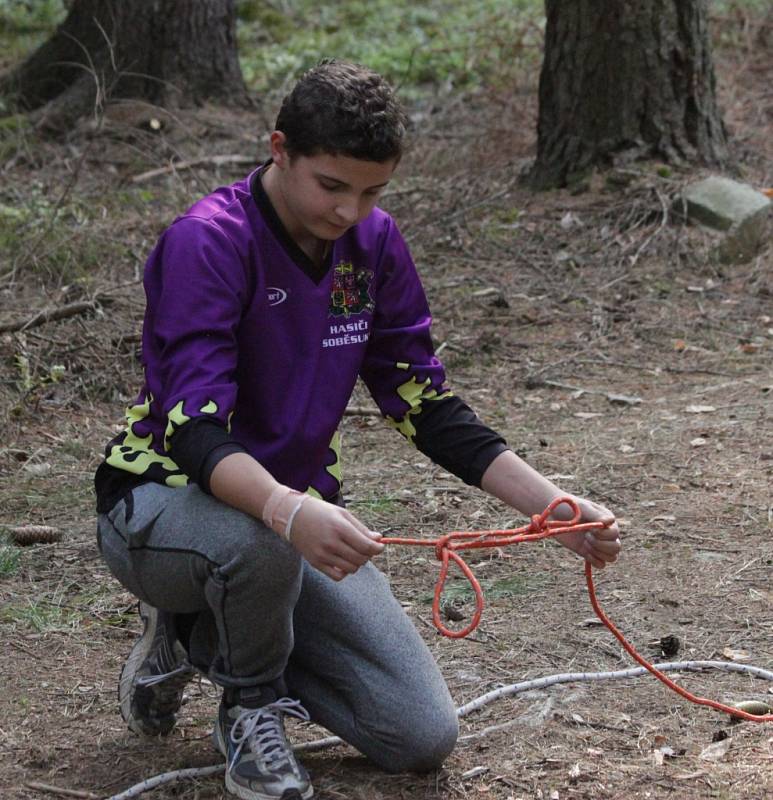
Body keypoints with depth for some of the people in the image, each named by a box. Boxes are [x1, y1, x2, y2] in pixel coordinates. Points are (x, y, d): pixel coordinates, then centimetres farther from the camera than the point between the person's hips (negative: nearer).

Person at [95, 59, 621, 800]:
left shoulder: (374, 244, -2)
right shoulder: (207, 241, -22)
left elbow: (426, 405, 3)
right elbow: (193, 429, -32)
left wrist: (554, 507, -8)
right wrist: (290, 512, -52)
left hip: (297, 515, 6)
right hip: (163, 504, -6)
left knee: (423, 737, -5)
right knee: (260, 540, -42)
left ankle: (203, 633, 13)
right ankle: (253, 705, -8)